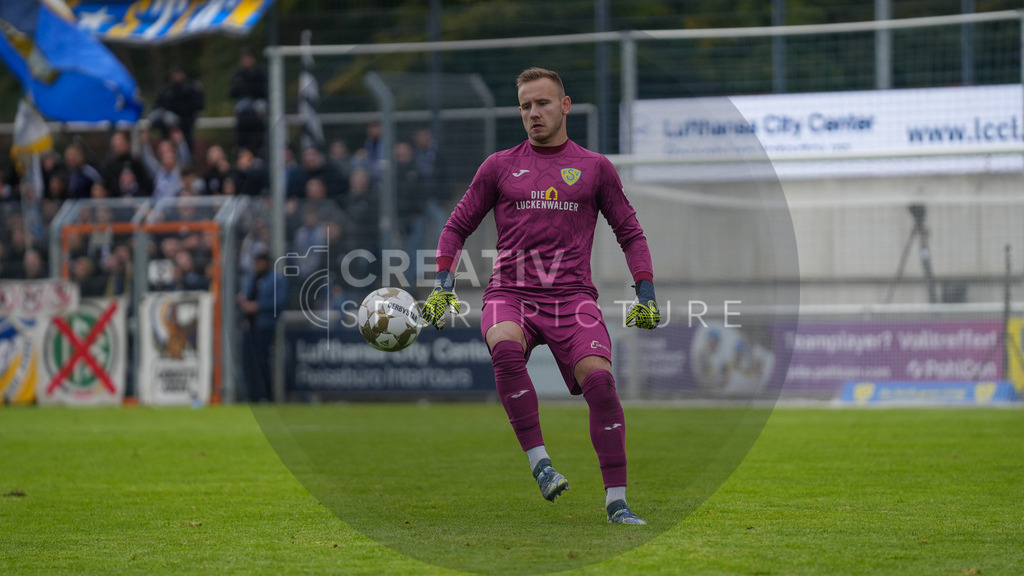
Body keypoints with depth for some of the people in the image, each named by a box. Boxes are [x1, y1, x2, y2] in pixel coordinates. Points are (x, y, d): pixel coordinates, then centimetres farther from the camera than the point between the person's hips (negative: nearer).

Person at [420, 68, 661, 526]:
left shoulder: (595, 168, 12)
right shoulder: (499, 167, 13)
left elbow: (630, 233, 17)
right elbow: (457, 227, 17)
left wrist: (646, 295, 6)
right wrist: (442, 287, 4)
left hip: (572, 296, 0)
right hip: (510, 294, 0)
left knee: (599, 380, -21)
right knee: (506, 349, -34)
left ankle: (616, 501, -14)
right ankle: (539, 461, -28)